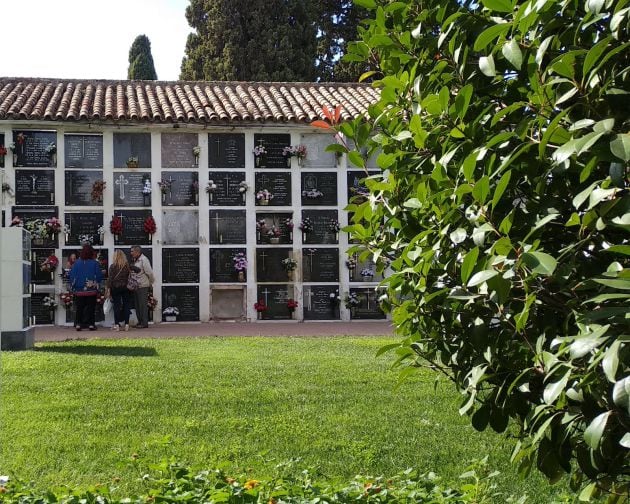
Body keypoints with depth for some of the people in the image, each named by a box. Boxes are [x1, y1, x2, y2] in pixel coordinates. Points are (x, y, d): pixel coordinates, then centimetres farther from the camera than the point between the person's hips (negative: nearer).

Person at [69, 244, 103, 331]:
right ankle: (91, 324, 4)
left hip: (79, 290, 1)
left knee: (79, 307, 9)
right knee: (91, 307, 7)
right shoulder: (95, 263, -8)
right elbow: (99, 276, -3)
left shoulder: (76, 263, -3)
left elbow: (72, 276, -1)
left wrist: (72, 286, 10)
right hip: (91, 290, -1)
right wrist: (97, 284, 15)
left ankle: (78, 324, 5)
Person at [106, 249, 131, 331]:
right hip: (125, 288, 2)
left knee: (116, 306, 4)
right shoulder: (127, 265, -1)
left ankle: (117, 324, 2)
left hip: (115, 288, -2)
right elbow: (129, 276, 1)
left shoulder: (113, 266, -8)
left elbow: (110, 278, -8)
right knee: (126, 305, 8)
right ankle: (126, 324, 7)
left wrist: (108, 289, -4)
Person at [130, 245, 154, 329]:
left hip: (143, 286, -9)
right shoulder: (135, 260, 13)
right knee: (137, 305, 12)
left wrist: (150, 283, -6)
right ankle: (140, 322, 19)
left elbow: (149, 272, -15)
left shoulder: (144, 260, -14)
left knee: (142, 305, -5)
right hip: (136, 286, 9)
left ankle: (144, 323, -1)